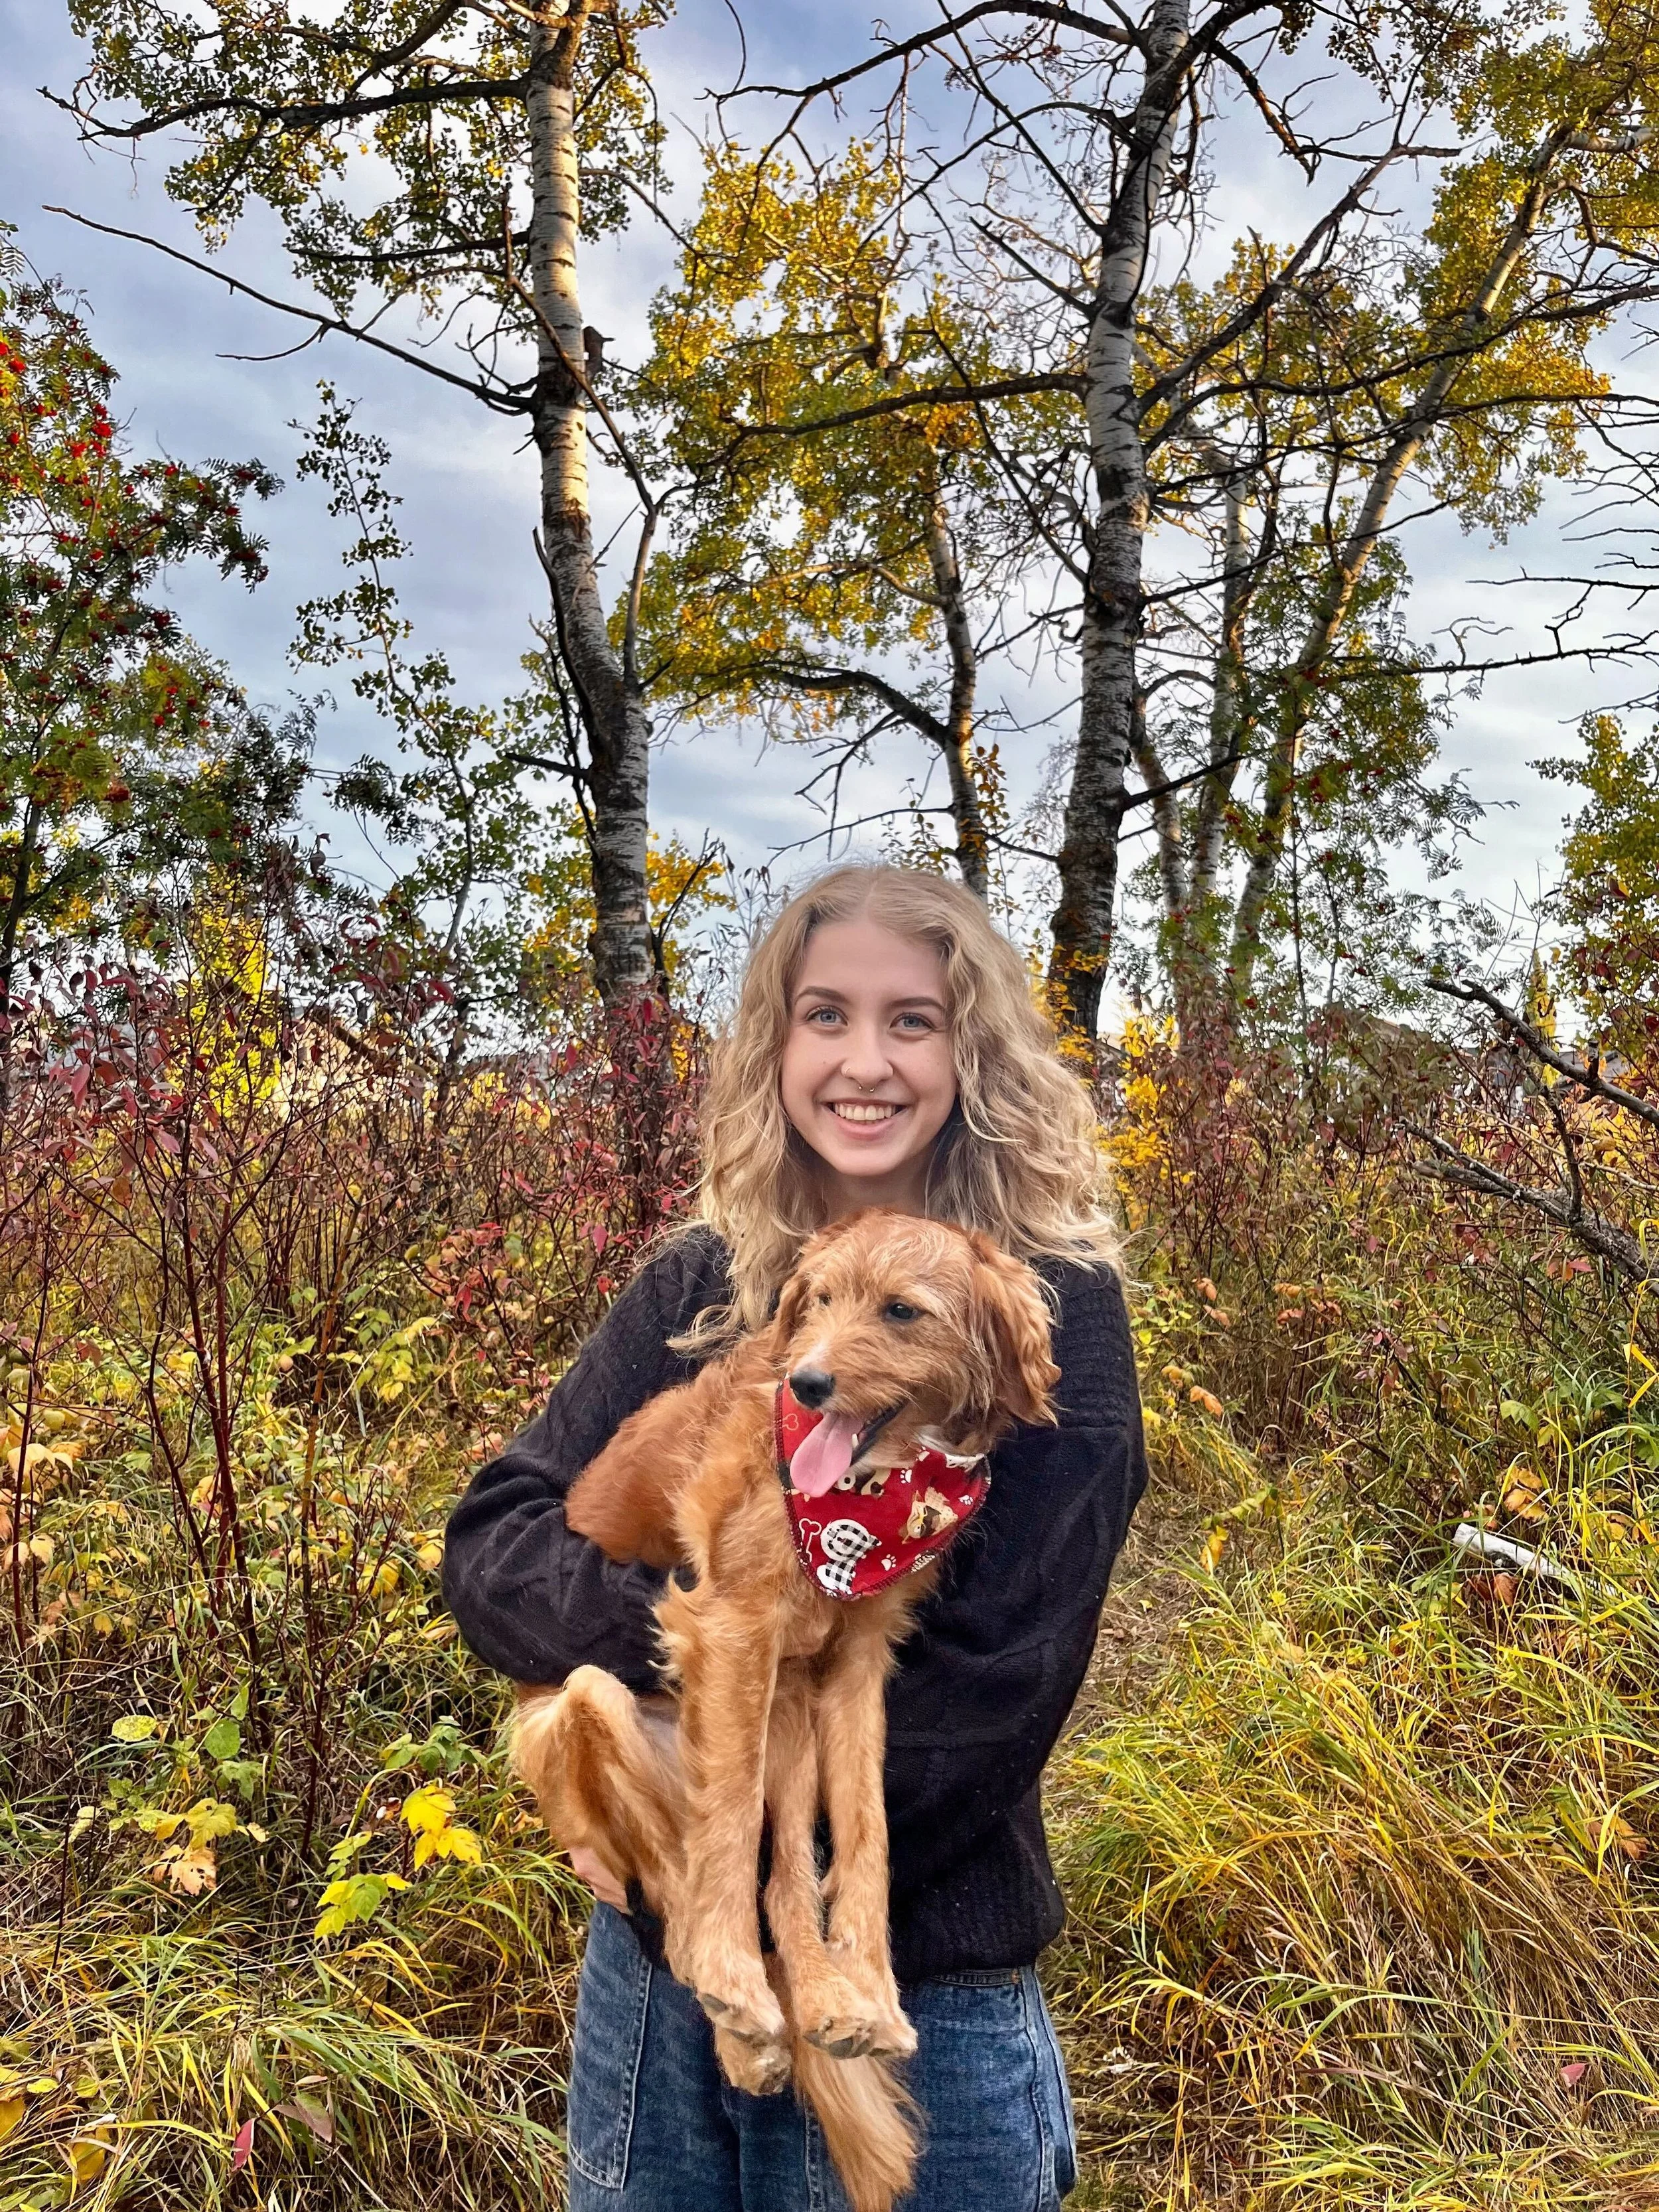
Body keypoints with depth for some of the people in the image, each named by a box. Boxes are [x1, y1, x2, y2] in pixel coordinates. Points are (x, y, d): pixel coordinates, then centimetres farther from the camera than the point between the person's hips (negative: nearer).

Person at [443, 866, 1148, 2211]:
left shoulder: (1052, 1308, -13)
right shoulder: (693, 1290, -2)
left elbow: (993, 1677, -17)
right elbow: (488, 1550, -4)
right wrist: (675, 1608, -22)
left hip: (917, 2002, -3)